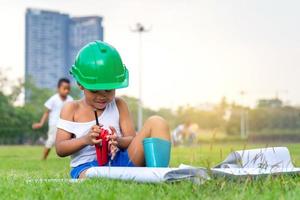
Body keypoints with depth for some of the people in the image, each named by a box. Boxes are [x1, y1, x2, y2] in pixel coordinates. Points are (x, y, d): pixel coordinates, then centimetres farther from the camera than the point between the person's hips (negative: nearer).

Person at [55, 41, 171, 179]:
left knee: (156, 123, -14)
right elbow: (60, 149, 2)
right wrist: (85, 140, -18)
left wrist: (120, 141, -17)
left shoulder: (118, 105, 14)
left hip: (120, 159, 3)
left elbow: (133, 140, 8)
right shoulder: (71, 109, 9)